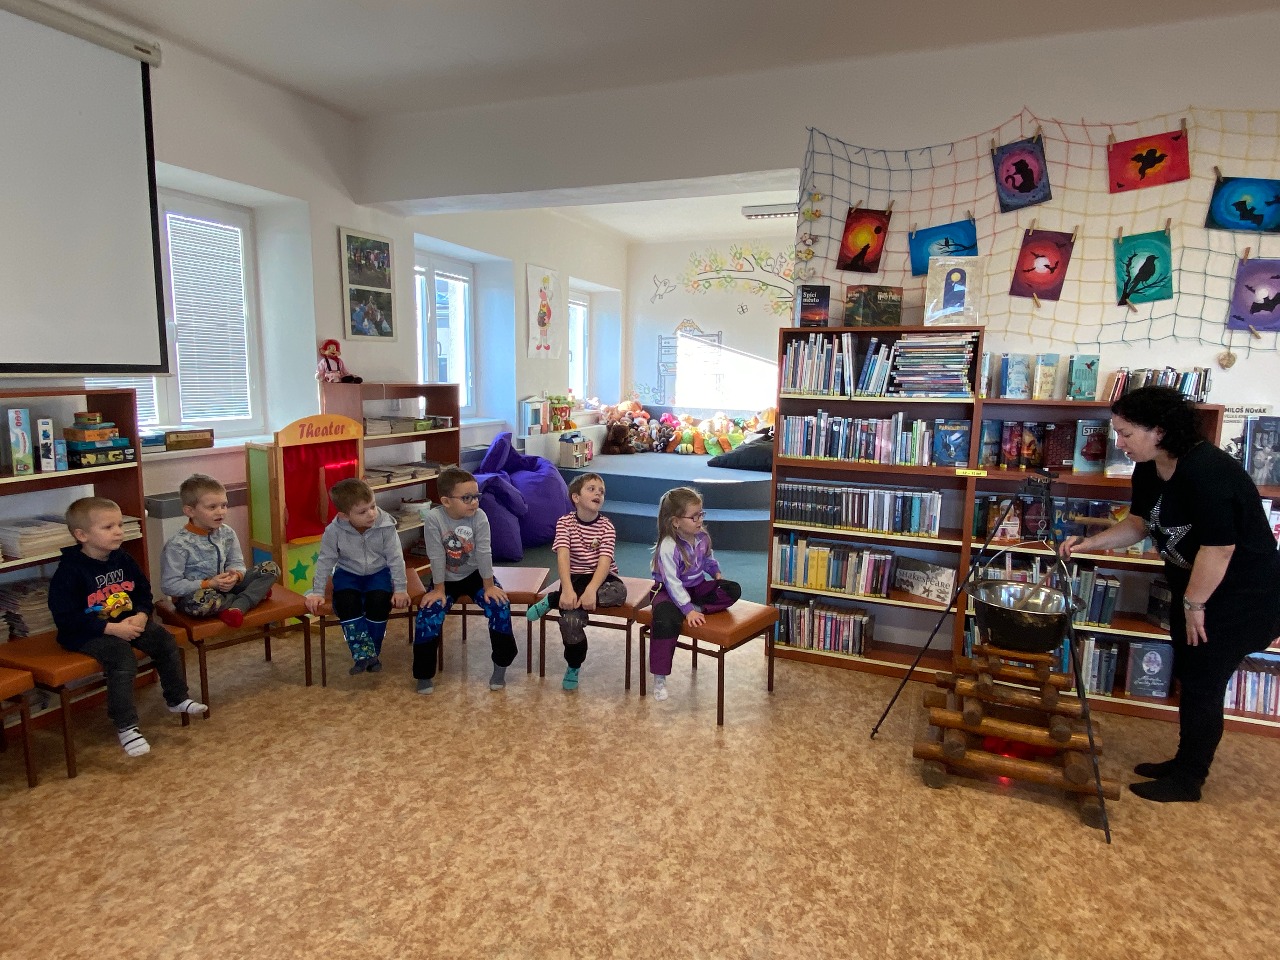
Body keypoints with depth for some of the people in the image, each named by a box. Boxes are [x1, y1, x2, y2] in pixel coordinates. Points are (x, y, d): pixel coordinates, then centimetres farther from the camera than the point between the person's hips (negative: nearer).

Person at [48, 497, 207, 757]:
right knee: (122, 658, -29)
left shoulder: (123, 560, 3)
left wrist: (141, 616, -9)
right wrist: (112, 628, -25)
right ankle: (125, 726, -18)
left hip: (127, 623, 7)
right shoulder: (70, 571, -17)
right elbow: (66, 617, -20)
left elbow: (143, 590, 12)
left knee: (165, 640, -9)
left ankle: (177, 699, 10)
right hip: (85, 634, -6)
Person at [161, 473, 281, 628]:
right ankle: (254, 595, -14)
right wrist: (208, 584, -24)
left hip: (224, 586, 6)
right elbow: (169, 585, -18)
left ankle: (236, 607, -23)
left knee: (271, 568, -6)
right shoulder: (178, 545, -17)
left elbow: (237, 563, 8)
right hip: (193, 593, -5)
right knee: (201, 600, -43)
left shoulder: (227, 533, -1)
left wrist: (235, 575, -17)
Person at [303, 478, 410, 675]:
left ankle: (372, 652, -7)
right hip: (348, 573, 1)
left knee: (379, 600, -28)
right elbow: (325, 561, -6)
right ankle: (362, 653, -20)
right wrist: (317, 592, -8)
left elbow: (395, 558, -13)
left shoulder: (385, 526, -20)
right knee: (346, 601, -29)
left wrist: (400, 589, -14)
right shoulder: (334, 531, -18)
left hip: (378, 571, 0)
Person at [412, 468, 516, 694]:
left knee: (500, 606, -19)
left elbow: (484, 553, -17)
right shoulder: (433, 519, -23)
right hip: (446, 579, -1)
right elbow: (437, 557, -20)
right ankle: (424, 674, 1)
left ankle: (501, 665, -1)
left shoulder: (479, 517, -20)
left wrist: (489, 586, -13)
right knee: (427, 615, -20)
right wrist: (439, 589, -15)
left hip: (474, 575, 1)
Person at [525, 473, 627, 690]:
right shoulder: (565, 523, -4)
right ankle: (573, 667, 2)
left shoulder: (607, 527, -4)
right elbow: (563, 556, -18)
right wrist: (567, 589, -34)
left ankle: (552, 600, -20)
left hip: (601, 577, 1)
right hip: (575, 577, -1)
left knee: (620, 591, -33)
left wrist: (591, 590, -34)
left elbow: (605, 561, -17)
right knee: (571, 618, -29)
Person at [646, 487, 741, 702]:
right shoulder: (668, 547, -27)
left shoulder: (702, 537, -4)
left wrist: (717, 574, 4)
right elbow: (672, 583, -28)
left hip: (697, 586, 7)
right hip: (669, 591, -7)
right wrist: (688, 609, -33)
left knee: (733, 590, -11)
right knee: (666, 621, -35)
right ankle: (659, 678, -23)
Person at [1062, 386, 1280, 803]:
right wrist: (1088, 543, -3)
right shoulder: (1149, 470, 0)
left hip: (1243, 594, -9)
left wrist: (1194, 603, -17)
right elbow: (1138, 523, 11)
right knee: (1188, 676, 17)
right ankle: (1185, 763, 33)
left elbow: (1219, 547, -28)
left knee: (1202, 684, 0)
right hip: (1194, 586, 9)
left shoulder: (1206, 471, -29)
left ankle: (1187, 782, 16)